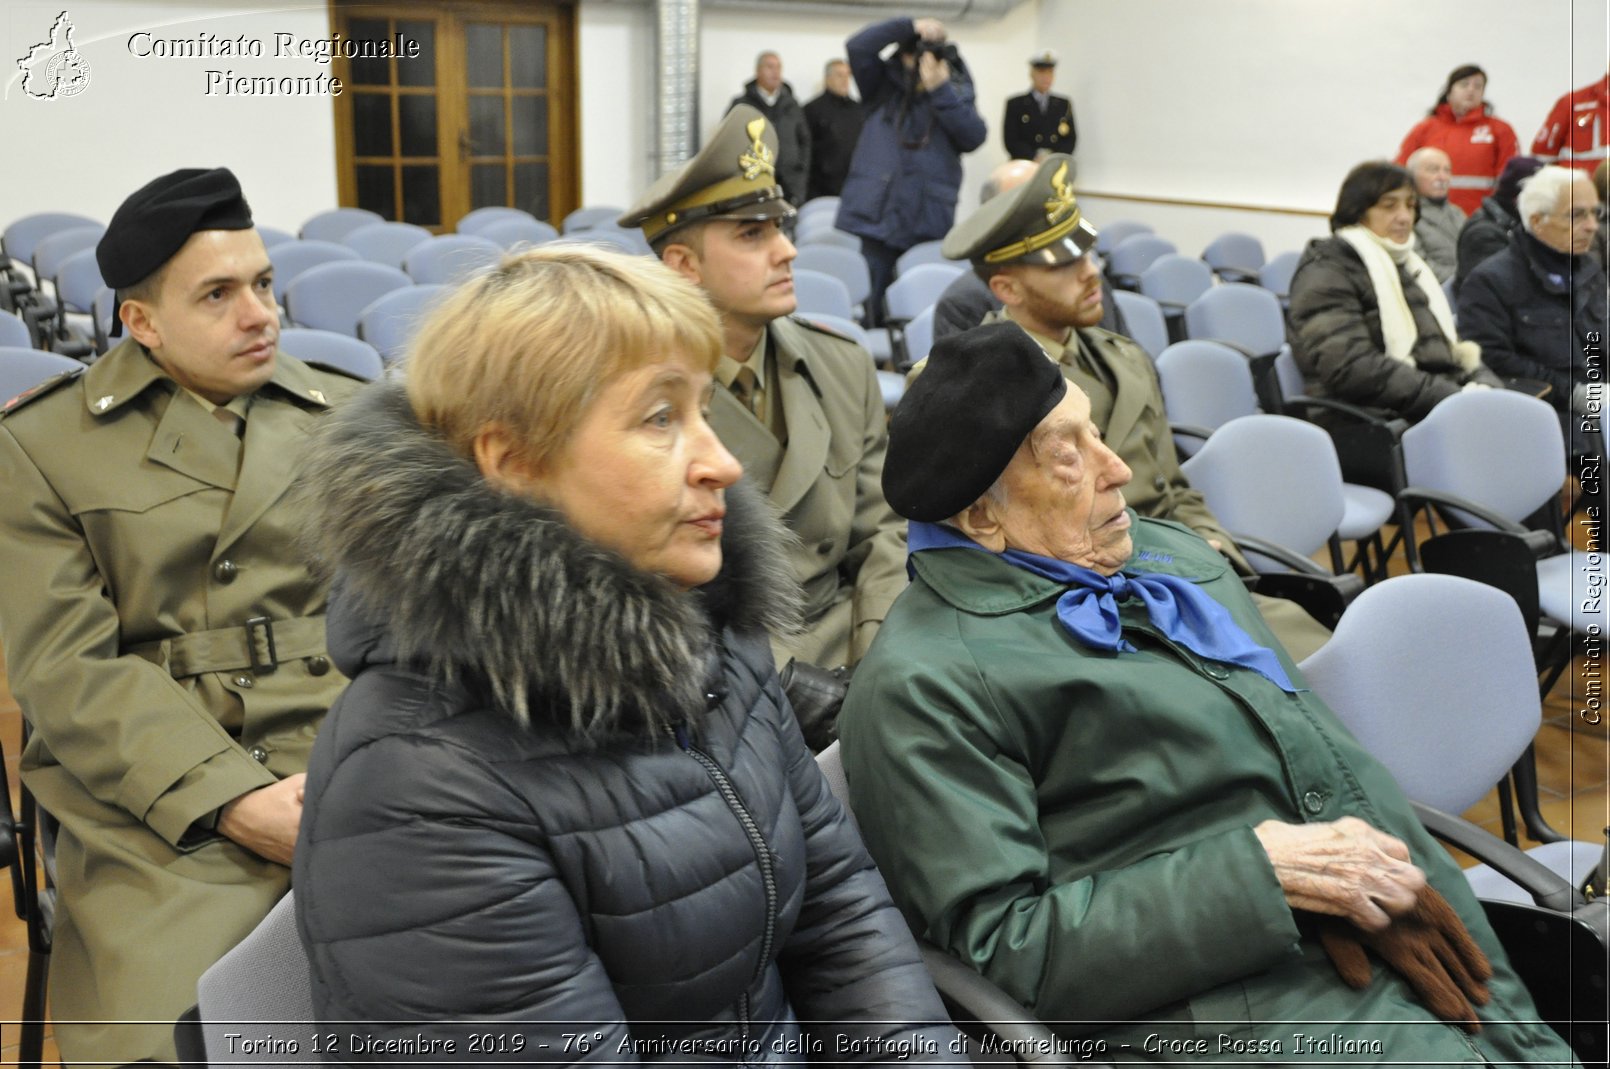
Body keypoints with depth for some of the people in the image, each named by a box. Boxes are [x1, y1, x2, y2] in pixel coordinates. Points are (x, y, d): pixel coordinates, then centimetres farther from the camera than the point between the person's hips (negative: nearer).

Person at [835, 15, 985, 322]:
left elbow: (974, 137, -8)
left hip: (930, 223, 0)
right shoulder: (884, 84, 9)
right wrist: (911, 26, -10)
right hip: (877, 216, 0)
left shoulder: (956, 92, 9)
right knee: (871, 310, 1)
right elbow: (858, 46, -7)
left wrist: (939, 89, -13)